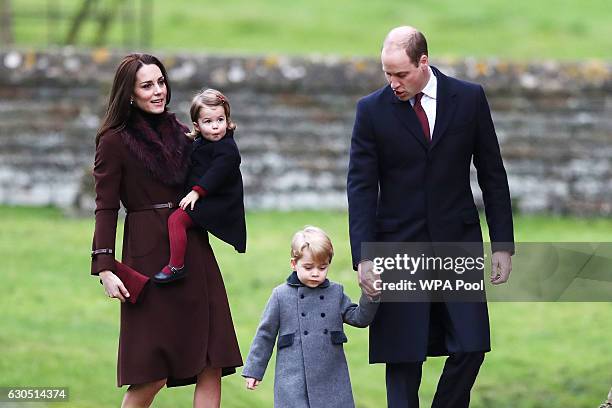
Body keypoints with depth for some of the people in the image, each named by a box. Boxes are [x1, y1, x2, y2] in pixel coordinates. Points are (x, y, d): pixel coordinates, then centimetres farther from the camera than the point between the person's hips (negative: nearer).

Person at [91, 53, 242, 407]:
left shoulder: (181, 134, 13)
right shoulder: (115, 141, -4)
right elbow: (106, 209, -6)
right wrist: (105, 269, -14)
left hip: (194, 253, 6)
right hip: (150, 256, -6)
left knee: (211, 365, -2)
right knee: (152, 375, -6)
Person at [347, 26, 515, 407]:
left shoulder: (469, 99, 1)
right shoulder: (372, 110, -2)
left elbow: (492, 174, 6)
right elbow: (361, 187, -2)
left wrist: (503, 244, 2)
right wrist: (363, 257, -11)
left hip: (458, 242, 1)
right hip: (399, 245, -1)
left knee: (470, 347, -5)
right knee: (403, 358, -1)